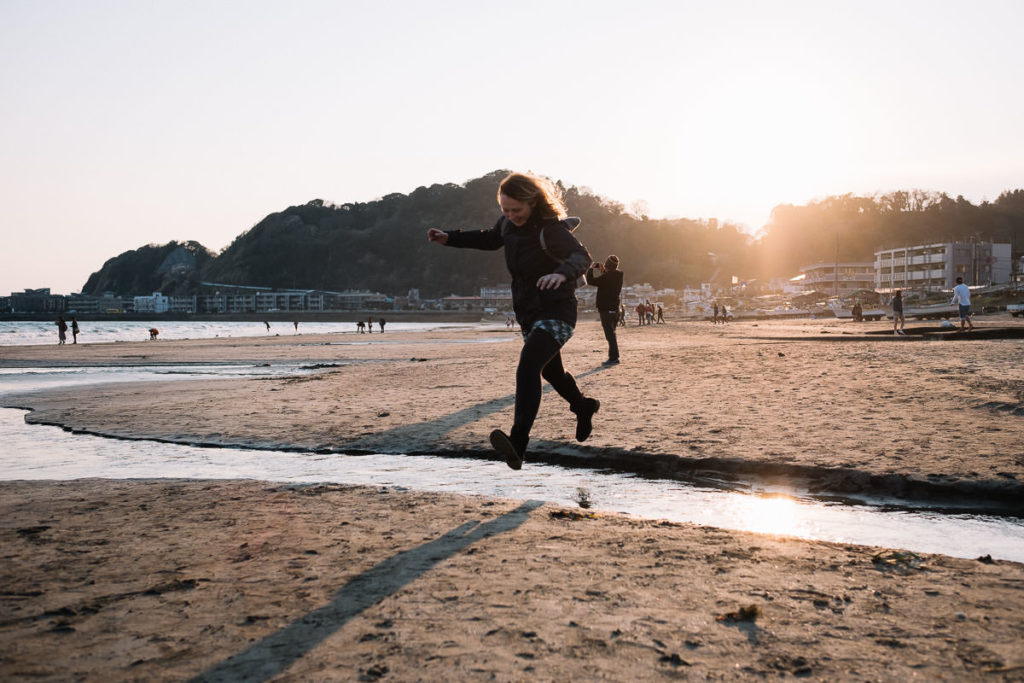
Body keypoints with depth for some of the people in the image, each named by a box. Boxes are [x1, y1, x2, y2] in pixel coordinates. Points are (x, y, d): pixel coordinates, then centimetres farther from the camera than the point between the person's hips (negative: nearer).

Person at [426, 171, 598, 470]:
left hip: (556, 314, -8)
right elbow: (490, 239, 22)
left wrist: (562, 273, -61)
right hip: (528, 315, 8)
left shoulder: (550, 229, -23)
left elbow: (581, 256, -38)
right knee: (551, 371, 26)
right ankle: (584, 407, 56)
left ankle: (517, 444, -39)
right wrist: (450, 238, 12)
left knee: (527, 368, -28)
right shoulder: (509, 223, 1)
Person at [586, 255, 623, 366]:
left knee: (609, 333, -7)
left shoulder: (606, 277, -20)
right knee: (611, 333, 17)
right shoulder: (617, 275, 7)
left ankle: (613, 358, -8)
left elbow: (590, 281, -21)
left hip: (606, 310, -9)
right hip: (614, 308, 9)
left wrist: (591, 268, -5)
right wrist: (603, 270, 17)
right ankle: (614, 357, 20)